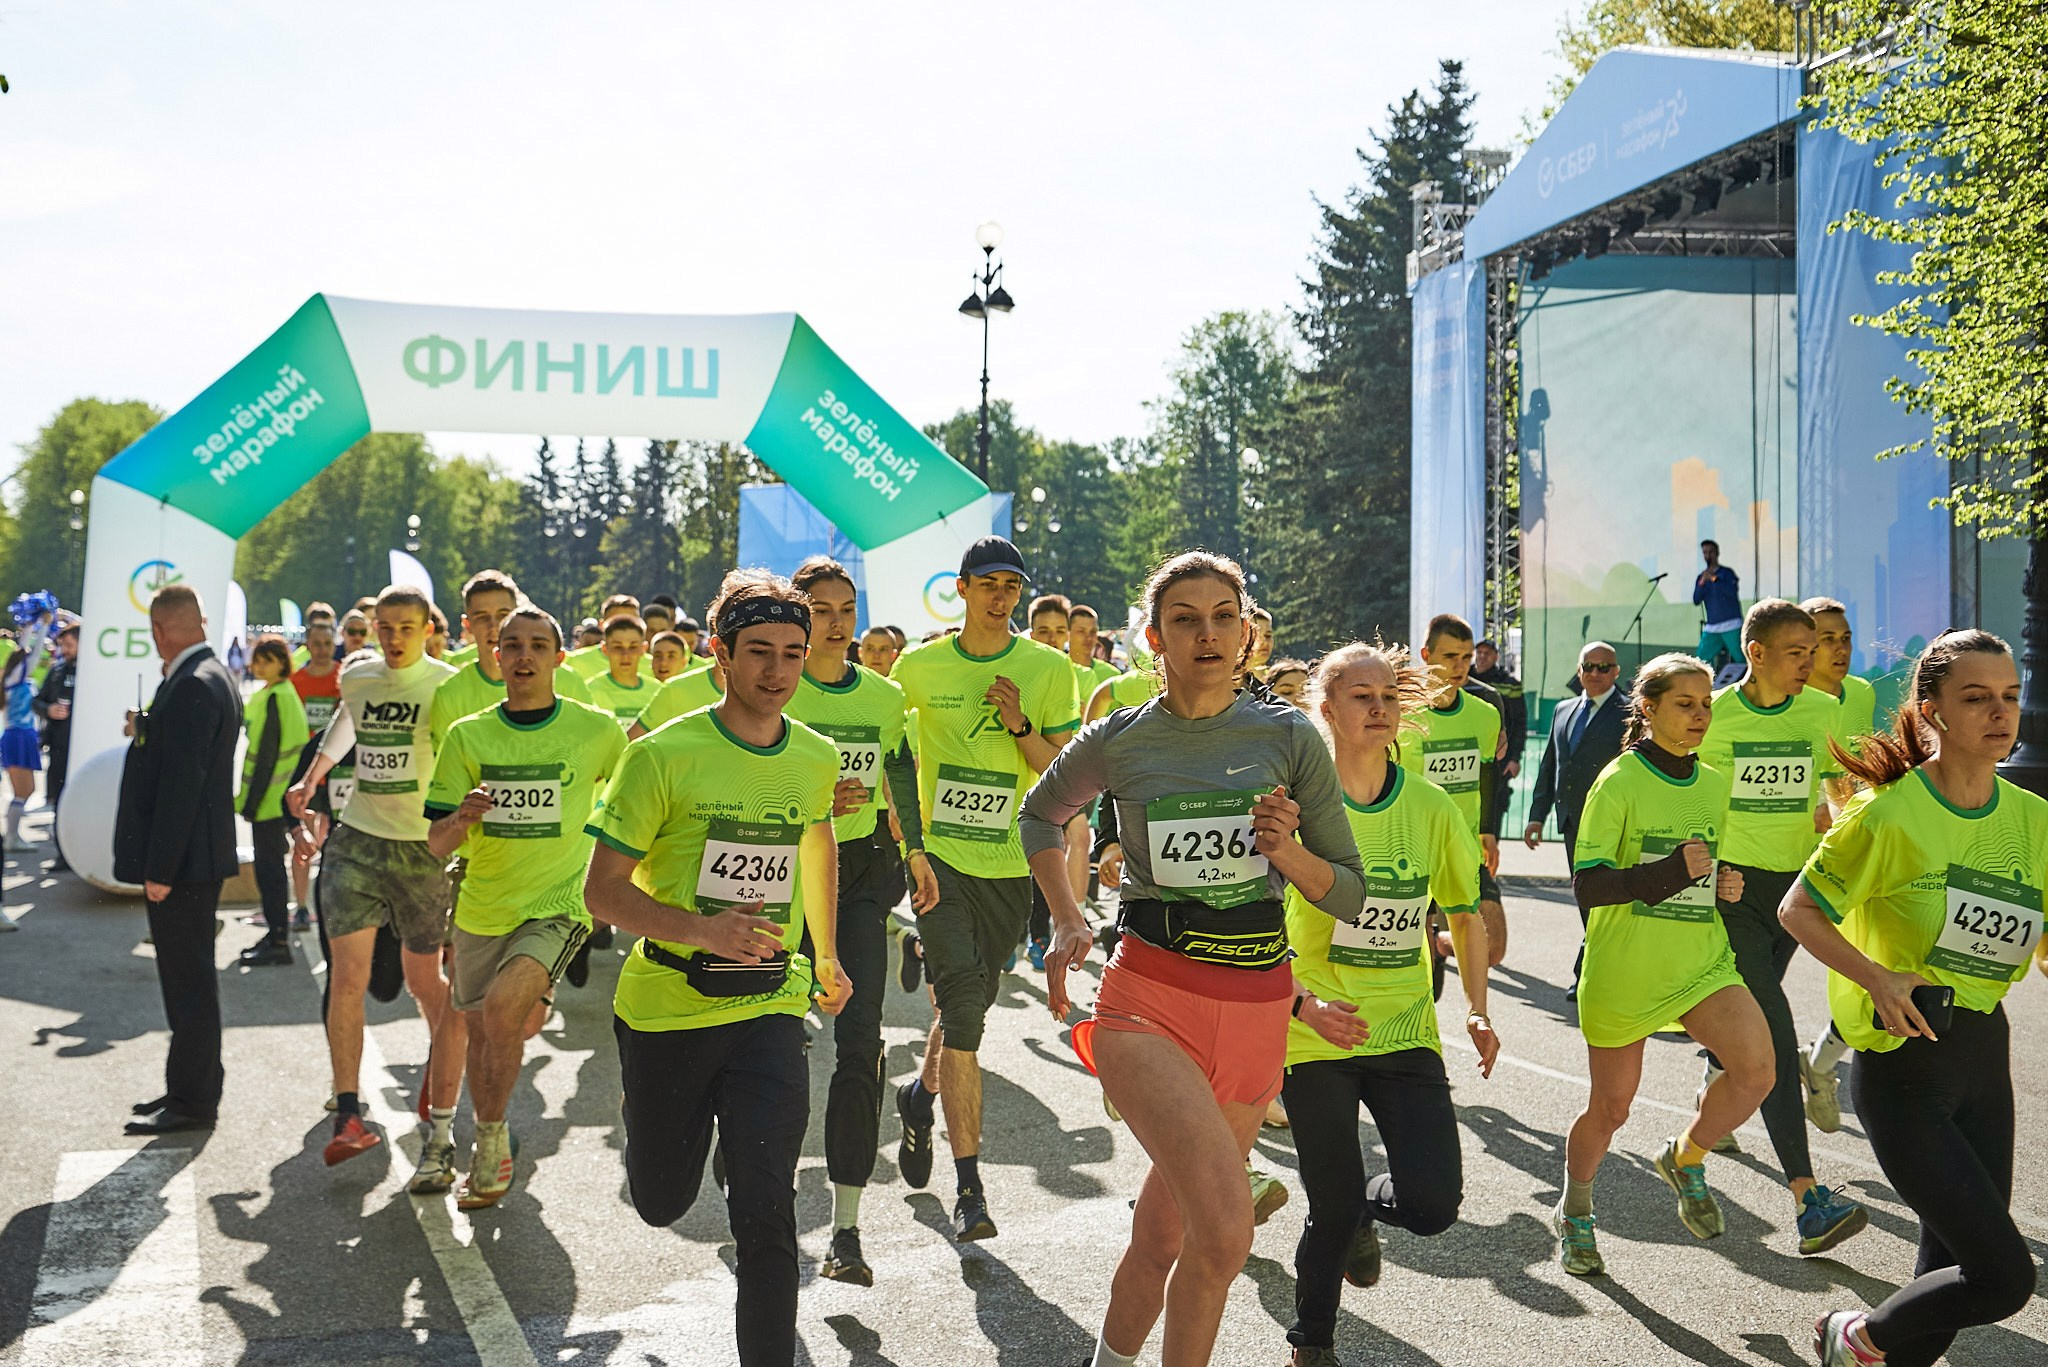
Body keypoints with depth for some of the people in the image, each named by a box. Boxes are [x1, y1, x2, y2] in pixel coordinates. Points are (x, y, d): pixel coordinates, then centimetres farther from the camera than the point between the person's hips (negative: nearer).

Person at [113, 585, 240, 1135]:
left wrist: (159, 868, -21)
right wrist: (144, 733, 19)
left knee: (189, 982, -1)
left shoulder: (192, 686, -20)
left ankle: (192, 1101, 8)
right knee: (189, 979, 18)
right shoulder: (210, 676, 12)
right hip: (196, 856, 10)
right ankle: (192, 1089, 28)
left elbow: (182, 783, -23)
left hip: (183, 860, -10)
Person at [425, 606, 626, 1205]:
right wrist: (461, 818, -23)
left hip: (557, 906, -3)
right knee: (480, 1031, 15)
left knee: (502, 1006, -26)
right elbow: (435, 843, -2)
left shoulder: (596, 730, -7)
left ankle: (492, 1141, -5)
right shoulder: (466, 736, -2)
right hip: (481, 909, 4)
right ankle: (490, 1154, 40)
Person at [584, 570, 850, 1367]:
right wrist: (701, 928, -29)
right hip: (667, 1003, -1)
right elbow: (602, 889, -13)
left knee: (765, 1214, -9)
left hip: (769, 1008, 1)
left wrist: (826, 956, 26)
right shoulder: (664, 755, -14)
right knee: (661, 1203, 17)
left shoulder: (816, 759, -1)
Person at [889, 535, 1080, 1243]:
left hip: (1009, 865, 2)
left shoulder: (1050, 669, 1)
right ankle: (969, 1184, -10)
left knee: (970, 1004, 13)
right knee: (963, 1001, -15)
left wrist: (1020, 726, -15)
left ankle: (921, 1094, 45)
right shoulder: (917, 667, 1)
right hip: (938, 855, -2)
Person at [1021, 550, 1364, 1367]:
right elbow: (1041, 815, 19)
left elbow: (1349, 895, 4)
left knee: (1165, 1232, 15)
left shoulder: (1290, 737, 0)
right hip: (1150, 999, -2)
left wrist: (1286, 850, -15)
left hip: (1258, 1008, 2)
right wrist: (1067, 923, 8)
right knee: (1224, 1229, -22)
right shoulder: (1118, 742, -2)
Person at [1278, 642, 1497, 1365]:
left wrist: (1477, 1010, 4)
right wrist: (1302, 1003, -20)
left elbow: (1465, 915, 14)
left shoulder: (1431, 808, 1)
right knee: (1333, 1209, 3)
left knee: (1433, 1204, -8)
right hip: (1316, 1035, -3)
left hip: (1405, 1030, 3)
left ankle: (1364, 1212, 30)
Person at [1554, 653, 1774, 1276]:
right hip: (1622, 968, -4)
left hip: (1702, 960, 5)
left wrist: (1726, 884, -1)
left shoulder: (1716, 784, 8)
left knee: (1757, 1069, -18)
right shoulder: (1619, 783, -11)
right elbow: (1586, 885, -16)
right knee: (1611, 1106, 7)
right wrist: (1669, 872, -27)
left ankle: (1685, 1159, 12)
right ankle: (1573, 1213, 35)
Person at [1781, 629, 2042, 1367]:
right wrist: (1874, 975, -20)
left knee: (1956, 1265, 12)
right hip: (1902, 1061, -6)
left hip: (1985, 1054, 6)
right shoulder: (1890, 814, -14)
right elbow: (1798, 908, -7)